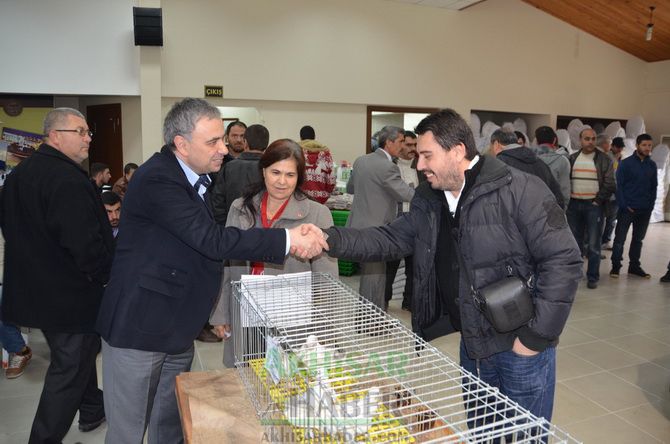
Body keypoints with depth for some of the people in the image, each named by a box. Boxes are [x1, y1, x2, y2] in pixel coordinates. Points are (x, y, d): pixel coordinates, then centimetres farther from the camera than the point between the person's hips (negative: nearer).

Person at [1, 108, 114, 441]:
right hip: (71, 294, -10)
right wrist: (107, 274, -13)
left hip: (35, 287, 10)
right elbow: (85, 244, -29)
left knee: (80, 352, 25)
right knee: (69, 367, 5)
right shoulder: (68, 179, -24)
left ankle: (91, 411, 43)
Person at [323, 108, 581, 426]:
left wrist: (537, 336, -17)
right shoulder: (429, 201, 1)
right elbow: (390, 239, 3)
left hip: (520, 347, -5)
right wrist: (331, 239, -11)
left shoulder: (520, 191, -19)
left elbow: (564, 261, -18)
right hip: (472, 345, 6)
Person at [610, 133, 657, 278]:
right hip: (627, 209, -4)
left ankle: (634, 266, 23)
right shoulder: (626, 163, -5)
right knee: (620, 239, -2)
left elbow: (654, 187, 13)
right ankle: (616, 266, 8)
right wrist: (624, 205, -12)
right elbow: (618, 185, -7)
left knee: (638, 239, 13)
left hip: (645, 210, 4)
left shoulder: (652, 165, 7)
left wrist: (651, 205, 2)